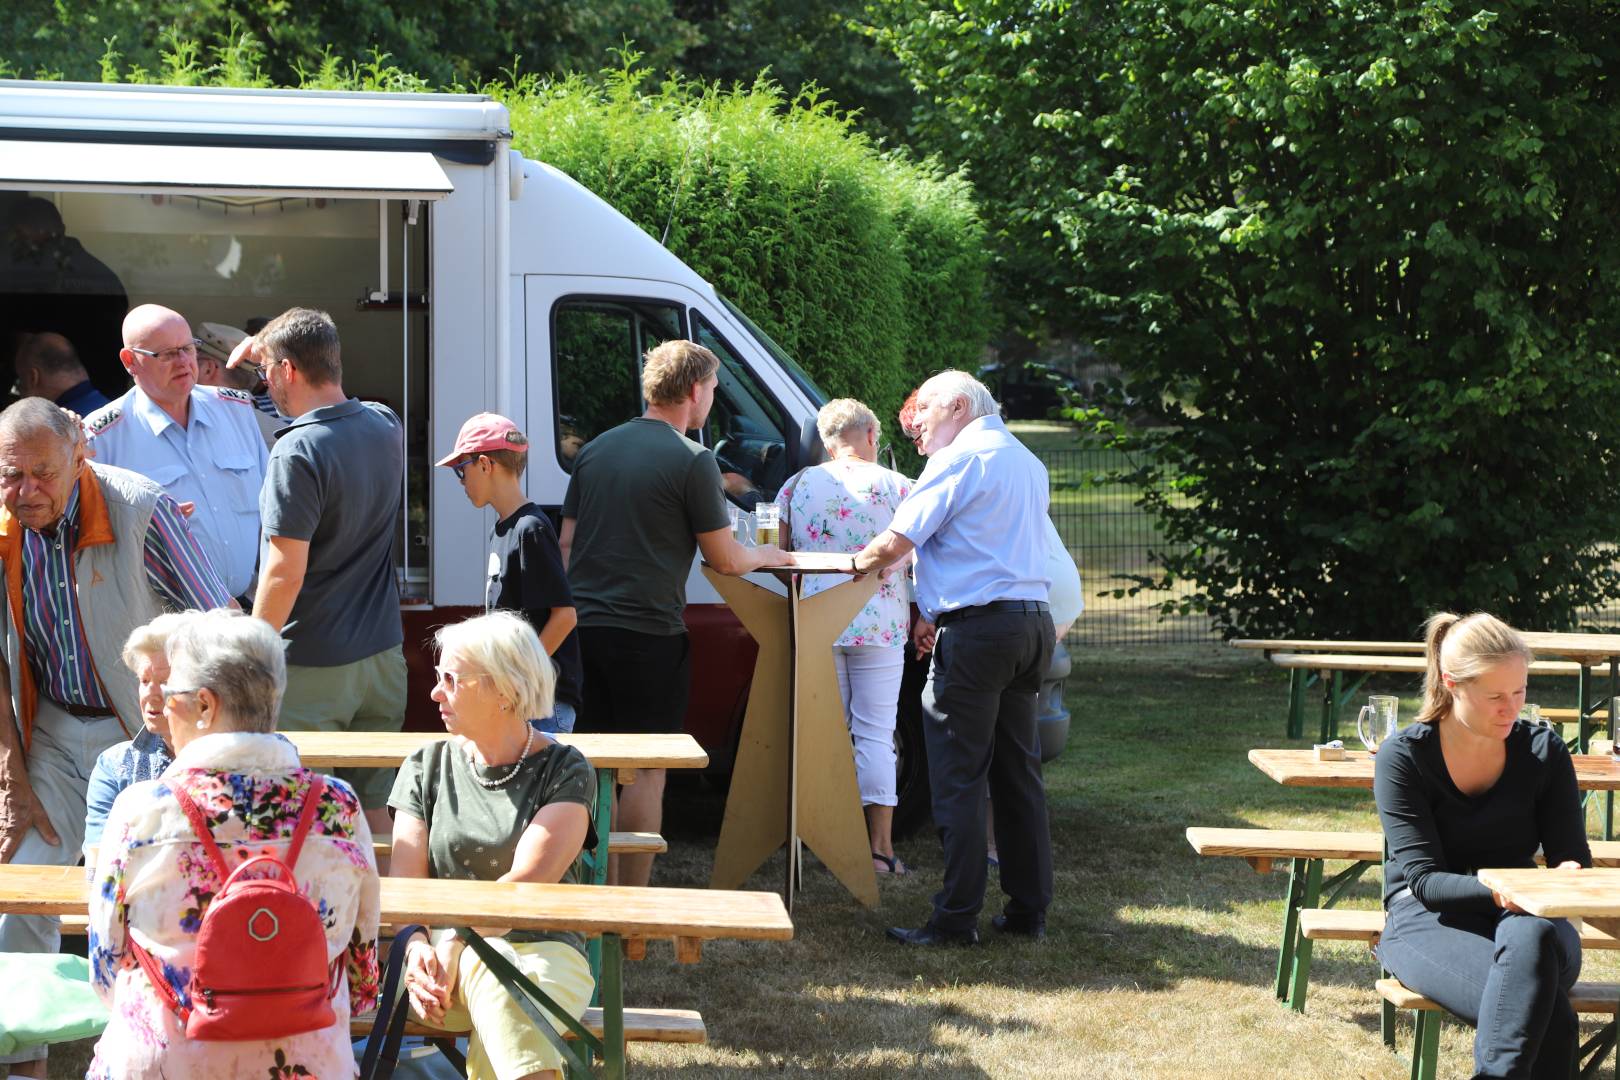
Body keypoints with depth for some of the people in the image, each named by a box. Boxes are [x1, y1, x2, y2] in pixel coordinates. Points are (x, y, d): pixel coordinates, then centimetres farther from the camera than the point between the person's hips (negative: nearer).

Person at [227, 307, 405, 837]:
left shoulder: (298, 452, -19)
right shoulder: (385, 428, 3)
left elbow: (285, 571, -21)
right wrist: (269, 352, 22)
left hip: (312, 668, -7)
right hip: (382, 654, 7)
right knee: (374, 812, 13)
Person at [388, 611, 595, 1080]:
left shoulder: (565, 771, 4)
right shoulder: (426, 767, 14)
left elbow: (528, 878, -10)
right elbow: (404, 887, 4)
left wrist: (453, 942, -23)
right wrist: (418, 949, -17)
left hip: (545, 950, -1)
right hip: (444, 952, 1)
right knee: (488, 967, -38)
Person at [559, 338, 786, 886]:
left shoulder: (597, 449, 12)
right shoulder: (692, 460, -8)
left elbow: (567, 543, 14)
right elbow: (724, 559, -4)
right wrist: (766, 556, 16)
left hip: (586, 629, 7)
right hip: (648, 633, -6)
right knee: (645, 772, -1)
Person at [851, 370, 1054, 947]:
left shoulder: (960, 458, -8)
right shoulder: (1025, 462, 20)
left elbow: (896, 542, -13)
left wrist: (856, 563, 6)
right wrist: (937, 613, 24)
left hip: (976, 632, -9)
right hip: (1032, 623, 9)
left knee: (958, 780, -4)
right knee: (1018, 774, 14)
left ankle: (957, 918, -3)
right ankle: (1029, 909, 17)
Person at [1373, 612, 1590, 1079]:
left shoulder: (1544, 751, 4)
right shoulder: (1402, 757, -5)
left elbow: (1574, 858, 6)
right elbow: (1424, 879, -11)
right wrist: (1498, 892, -31)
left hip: (1525, 920, 3)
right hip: (1428, 922, -2)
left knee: (1533, 936, -40)